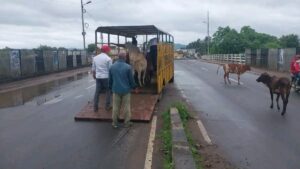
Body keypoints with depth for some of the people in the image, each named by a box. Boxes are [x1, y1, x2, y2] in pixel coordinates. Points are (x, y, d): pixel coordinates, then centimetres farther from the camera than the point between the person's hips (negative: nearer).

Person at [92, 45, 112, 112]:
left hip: (98, 77, 4)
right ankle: (107, 106, 15)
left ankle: (95, 107, 13)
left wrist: (94, 75, 27)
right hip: (106, 77, -4)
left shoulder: (95, 58, 6)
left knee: (97, 92, 9)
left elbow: (93, 68, 12)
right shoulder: (108, 58, -10)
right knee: (108, 91, 11)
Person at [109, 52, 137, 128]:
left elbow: (110, 79, 9)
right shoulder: (128, 67, -12)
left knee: (115, 107, 11)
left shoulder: (112, 66, 0)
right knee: (127, 107, 8)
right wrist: (134, 87, 10)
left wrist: (111, 87, 23)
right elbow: (131, 79, -5)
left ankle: (114, 123, 18)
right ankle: (127, 123, 15)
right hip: (126, 90, -3)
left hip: (116, 90, 3)